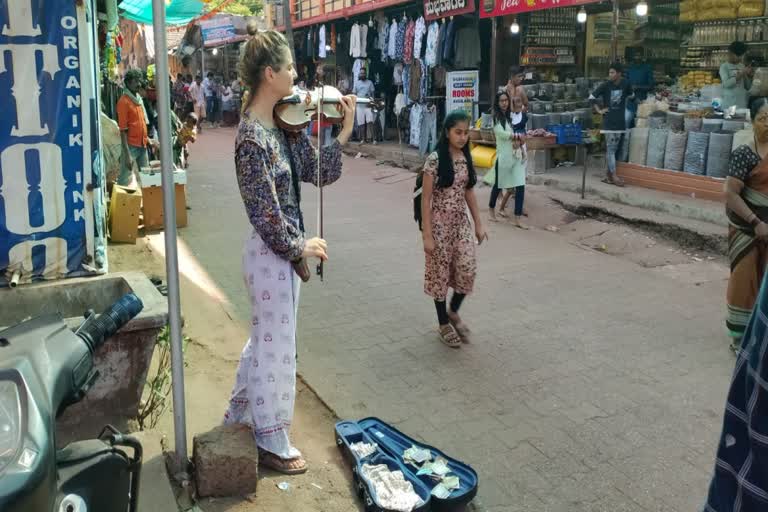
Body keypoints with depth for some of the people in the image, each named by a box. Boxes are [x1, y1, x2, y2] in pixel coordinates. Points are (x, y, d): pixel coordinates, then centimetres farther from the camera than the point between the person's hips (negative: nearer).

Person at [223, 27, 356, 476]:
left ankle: (242, 411, 44)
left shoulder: (281, 124, 4)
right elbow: (265, 214, -22)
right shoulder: (253, 138, -23)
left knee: (266, 337, 23)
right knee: (277, 346, 5)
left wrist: (344, 134, -7)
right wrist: (301, 246, -12)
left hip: (281, 249, 9)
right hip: (273, 252, -9)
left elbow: (317, 172, 4)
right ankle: (273, 443, 23)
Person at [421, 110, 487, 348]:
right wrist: (427, 234, -16)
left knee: (468, 271, 1)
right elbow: (425, 199, -14)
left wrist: (478, 224, 10)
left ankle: (453, 312, 27)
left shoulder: (466, 158, 4)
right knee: (440, 272, 7)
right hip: (440, 223, -5)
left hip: (462, 222, 5)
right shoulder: (435, 160, -15)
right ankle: (443, 324, 23)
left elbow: (469, 193, 12)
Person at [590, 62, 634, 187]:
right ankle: (614, 176, -5)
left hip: (620, 121, 4)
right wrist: (599, 110, -4)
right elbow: (592, 97, -1)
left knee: (615, 148, 8)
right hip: (609, 121, -4)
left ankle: (608, 174, 16)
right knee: (610, 148, -6)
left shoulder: (626, 84, 2)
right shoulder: (605, 85, -7)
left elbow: (631, 96, 21)